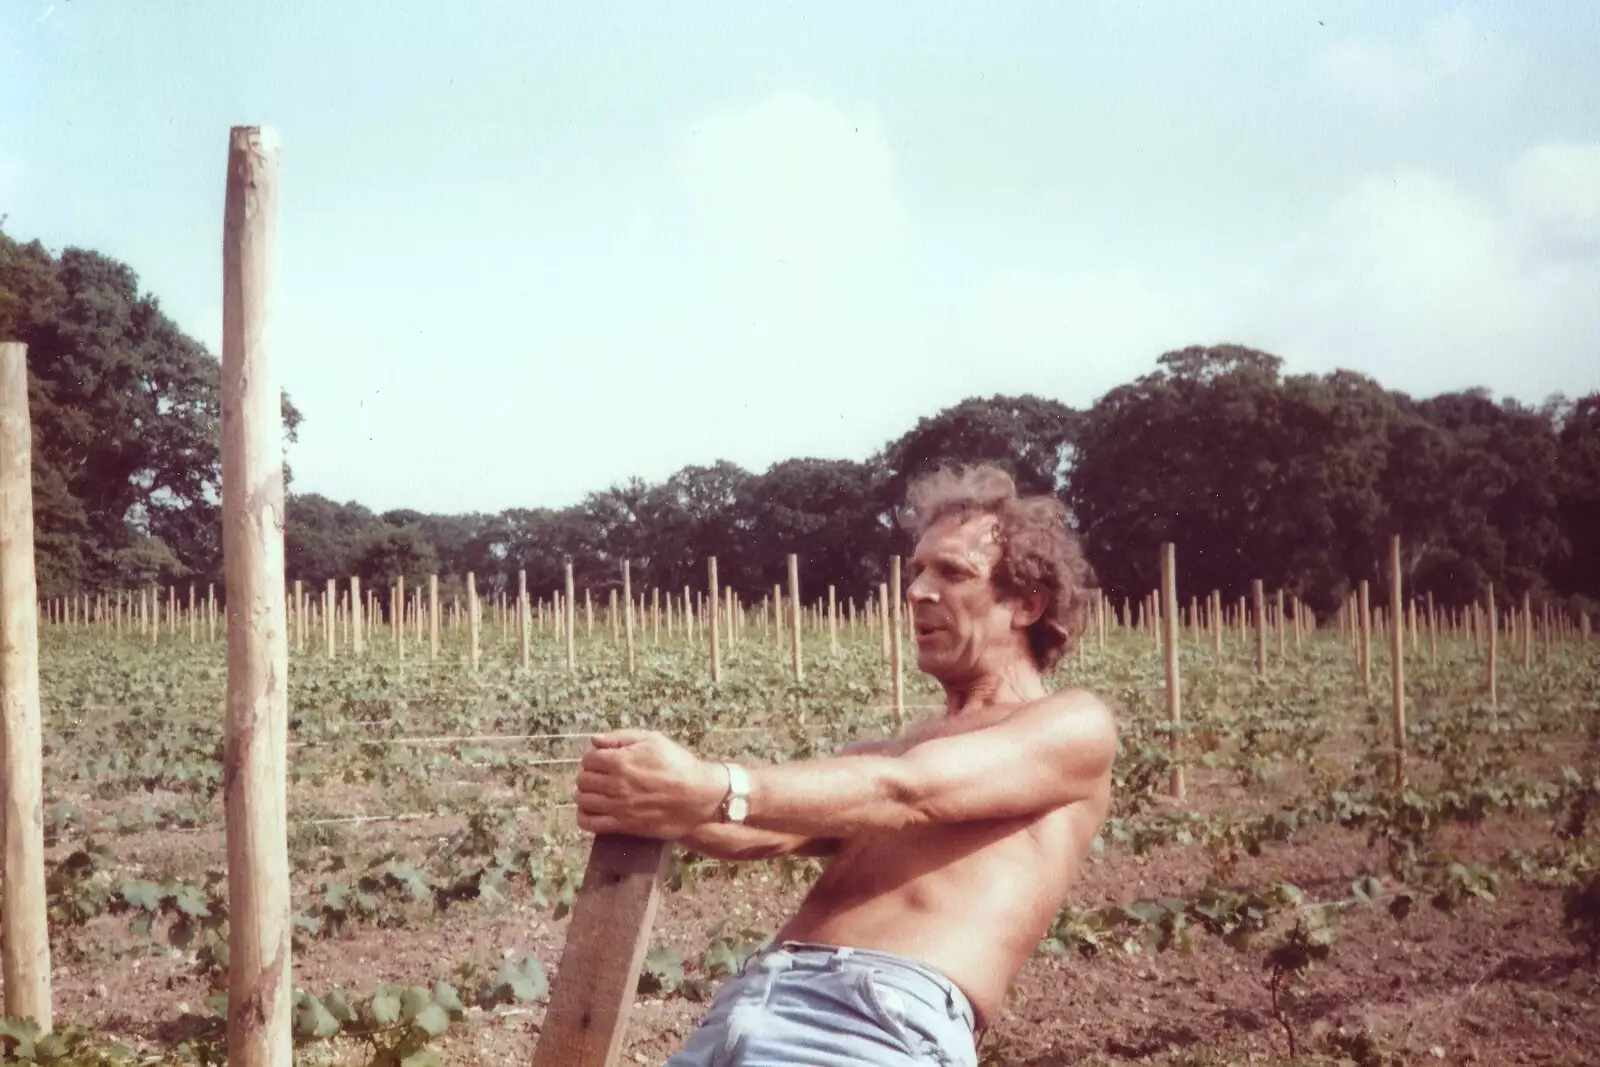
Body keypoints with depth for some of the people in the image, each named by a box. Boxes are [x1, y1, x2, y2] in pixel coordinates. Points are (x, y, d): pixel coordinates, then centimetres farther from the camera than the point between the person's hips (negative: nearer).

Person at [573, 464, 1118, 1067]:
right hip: (745, 1009, 6)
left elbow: (907, 795, -7)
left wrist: (716, 790, -19)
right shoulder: (883, 753, 28)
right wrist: (665, 808, -10)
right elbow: (775, 829, 10)